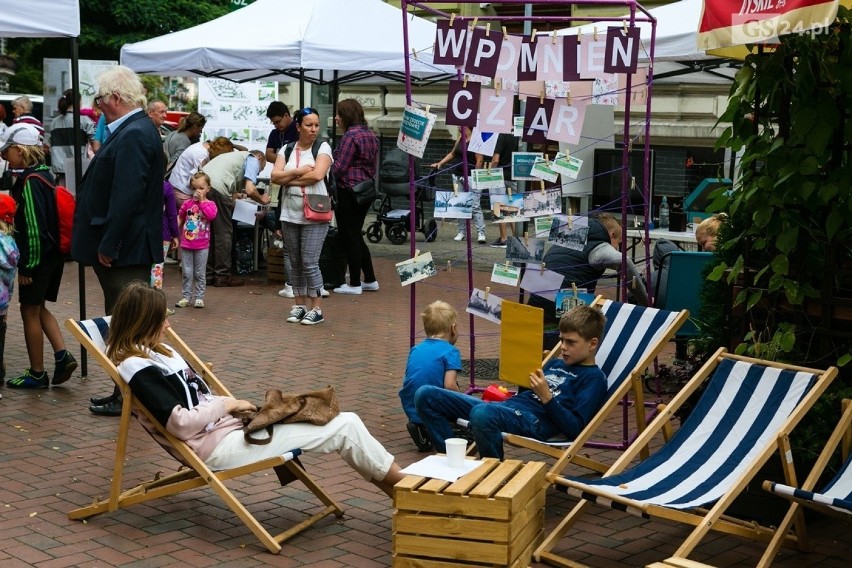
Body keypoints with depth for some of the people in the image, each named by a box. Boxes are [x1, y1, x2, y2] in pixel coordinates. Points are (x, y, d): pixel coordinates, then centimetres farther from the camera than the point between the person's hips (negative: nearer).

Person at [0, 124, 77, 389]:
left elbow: (33, 227, -22)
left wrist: (27, 265, -17)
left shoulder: (30, 181, -19)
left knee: (29, 311, 3)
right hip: (53, 255, 9)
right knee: (38, 308, 20)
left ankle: (36, 374, 12)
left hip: (38, 257, -9)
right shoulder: (44, 174, 9)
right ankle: (62, 354, 8)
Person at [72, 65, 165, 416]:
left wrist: (108, 245, -22)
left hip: (126, 249, -10)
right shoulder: (133, 130, 14)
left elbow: (126, 195, -25)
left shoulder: (133, 136, -19)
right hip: (127, 245, 10)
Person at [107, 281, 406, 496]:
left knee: (345, 422, 4)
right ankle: (403, 486, 8)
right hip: (214, 445, -10)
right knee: (345, 427, -8)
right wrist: (227, 405, -10)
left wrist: (232, 405, 4)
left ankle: (395, 483, 12)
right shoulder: (139, 369, -16)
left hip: (228, 426, 10)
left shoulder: (158, 352, 15)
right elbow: (182, 424, -23)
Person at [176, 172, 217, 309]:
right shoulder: (187, 204, 5)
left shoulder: (210, 204, -1)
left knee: (200, 273, 5)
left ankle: (199, 297, 13)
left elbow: (211, 215, -22)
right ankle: (186, 297, 13)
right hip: (186, 244, 2)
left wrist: (201, 201, -18)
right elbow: (179, 218, 15)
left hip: (202, 245, -2)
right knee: (187, 273, 6)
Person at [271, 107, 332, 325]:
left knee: (310, 262, -8)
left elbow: (317, 175, -15)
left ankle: (316, 309, 0)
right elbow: (275, 176, -1)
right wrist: (299, 171, -13)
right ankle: (300, 305, 18)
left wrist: (288, 179, -6)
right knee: (296, 263, 10)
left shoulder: (323, 148, -1)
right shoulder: (287, 149, 10)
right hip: (290, 214, 4)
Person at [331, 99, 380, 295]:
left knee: (349, 237, 0)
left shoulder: (350, 136, -15)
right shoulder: (371, 135, 13)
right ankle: (370, 280, 19)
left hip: (349, 191, -9)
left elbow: (339, 168, -18)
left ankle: (354, 284, 6)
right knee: (356, 235, 17)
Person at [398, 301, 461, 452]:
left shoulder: (415, 349, 11)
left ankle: (419, 426, 2)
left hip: (410, 410, 6)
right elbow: (450, 386, -18)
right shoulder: (450, 352, -7)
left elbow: (411, 381, 15)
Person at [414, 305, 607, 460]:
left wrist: (547, 397, -17)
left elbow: (574, 429, -10)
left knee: (482, 413, -44)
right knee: (425, 395, 2)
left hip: (536, 421, -9)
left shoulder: (594, 378, 3)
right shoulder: (555, 364, 28)